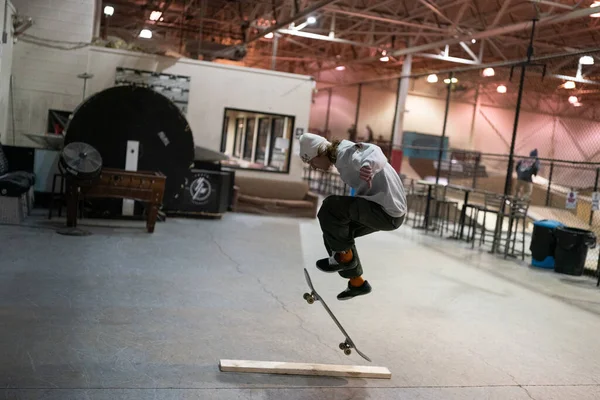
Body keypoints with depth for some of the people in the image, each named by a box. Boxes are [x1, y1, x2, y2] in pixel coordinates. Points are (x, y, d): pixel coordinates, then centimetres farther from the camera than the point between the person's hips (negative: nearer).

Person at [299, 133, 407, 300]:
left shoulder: (347, 153, -17)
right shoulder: (341, 155, 14)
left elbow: (374, 153, -38)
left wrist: (369, 164, -58)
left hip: (388, 213, -11)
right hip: (385, 207, 11)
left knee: (331, 206, -23)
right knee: (333, 232, 16)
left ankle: (344, 256, -3)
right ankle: (357, 283, 27)